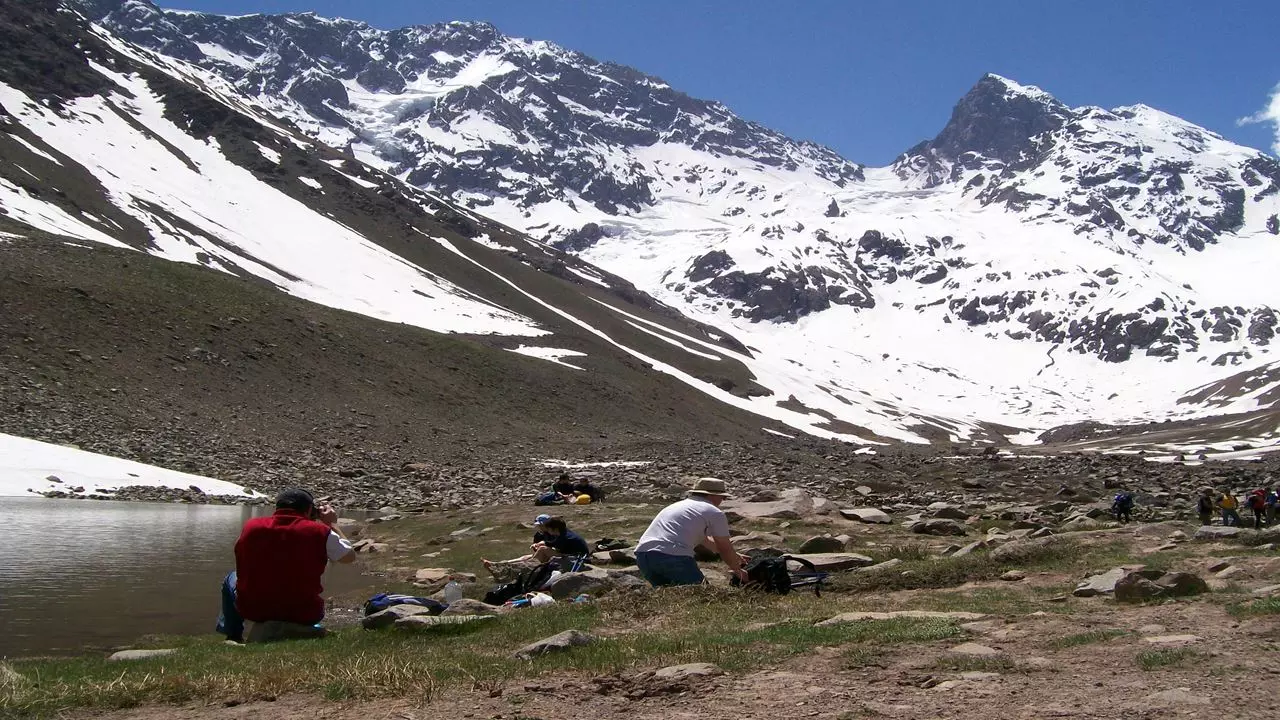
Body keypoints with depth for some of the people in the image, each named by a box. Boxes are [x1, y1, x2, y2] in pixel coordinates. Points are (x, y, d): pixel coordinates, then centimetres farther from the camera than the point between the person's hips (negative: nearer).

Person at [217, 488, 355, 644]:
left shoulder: (251, 526, -5)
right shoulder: (320, 532, -13)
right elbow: (350, 556, 3)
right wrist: (332, 524, 15)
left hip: (252, 610, 0)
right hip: (304, 615, 0)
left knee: (231, 578, 34)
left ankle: (233, 637, 34)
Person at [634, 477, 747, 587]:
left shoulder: (677, 505, 33)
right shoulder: (715, 513, 10)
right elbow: (725, 549, 15)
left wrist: (733, 555, 53)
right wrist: (738, 571, 34)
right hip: (673, 557, -7)